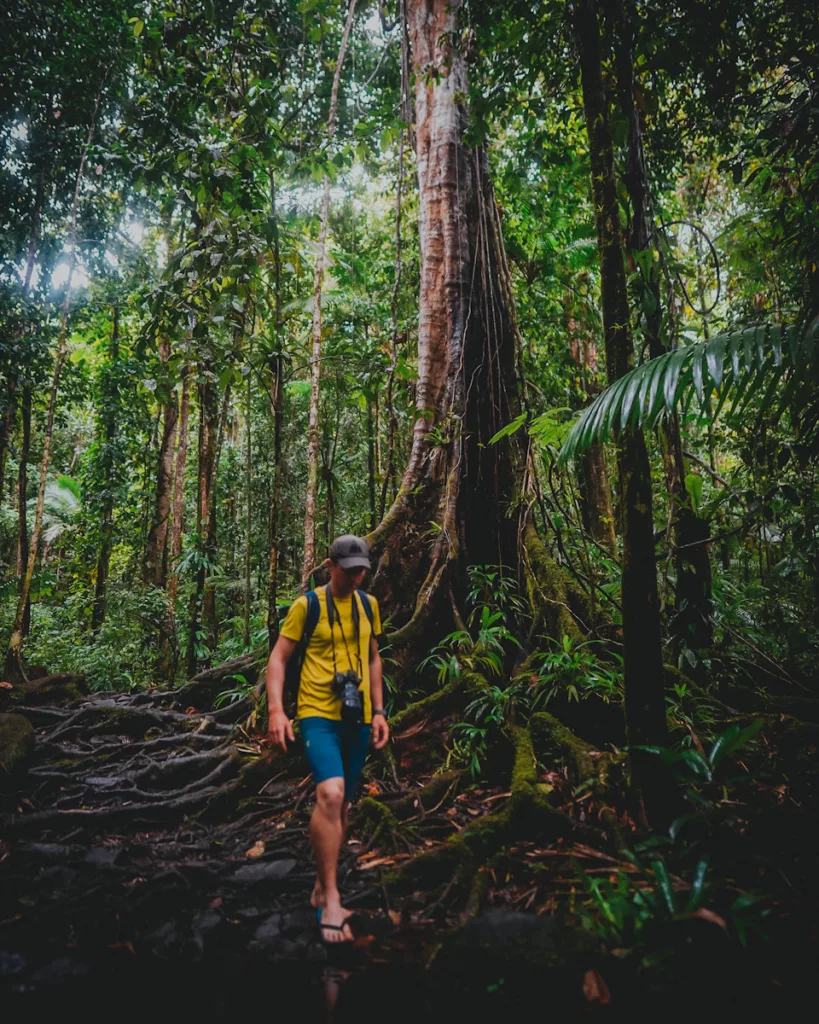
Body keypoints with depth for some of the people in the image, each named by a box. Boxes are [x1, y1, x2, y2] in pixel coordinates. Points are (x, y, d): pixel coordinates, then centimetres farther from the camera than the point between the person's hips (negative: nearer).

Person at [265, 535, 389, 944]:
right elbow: (278, 657, -5)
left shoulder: (368, 605, 7)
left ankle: (321, 888, 30)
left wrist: (378, 710, 12)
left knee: (342, 804, 12)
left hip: (357, 718, 5)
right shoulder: (307, 605, -8)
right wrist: (276, 709, -16)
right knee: (330, 794, -22)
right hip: (318, 714, -5)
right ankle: (332, 897, -8)